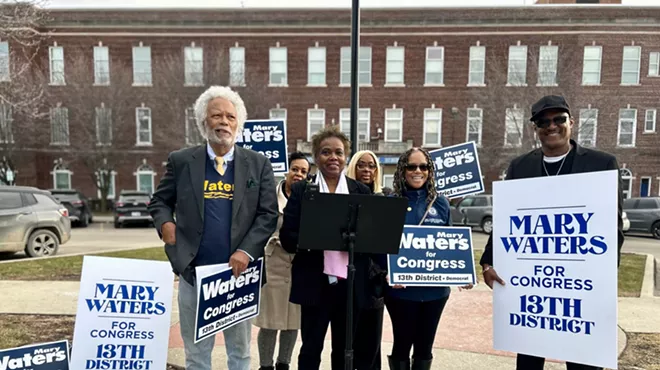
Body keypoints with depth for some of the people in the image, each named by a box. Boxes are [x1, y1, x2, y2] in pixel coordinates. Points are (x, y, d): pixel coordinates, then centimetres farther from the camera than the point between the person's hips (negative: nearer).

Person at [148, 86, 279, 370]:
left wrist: (246, 251, -15)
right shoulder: (181, 161, 1)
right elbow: (159, 202, 11)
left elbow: (268, 214, -3)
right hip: (194, 272, 1)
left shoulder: (258, 164, 0)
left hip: (238, 273, 0)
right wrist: (165, 223, -10)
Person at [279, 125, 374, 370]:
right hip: (315, 283, -2)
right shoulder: (300, 190, 1)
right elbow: (287, 237, -4)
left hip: (351, 284, 2)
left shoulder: (361, 191, 6)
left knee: (344, 349, 15)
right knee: (311, 349, 9)